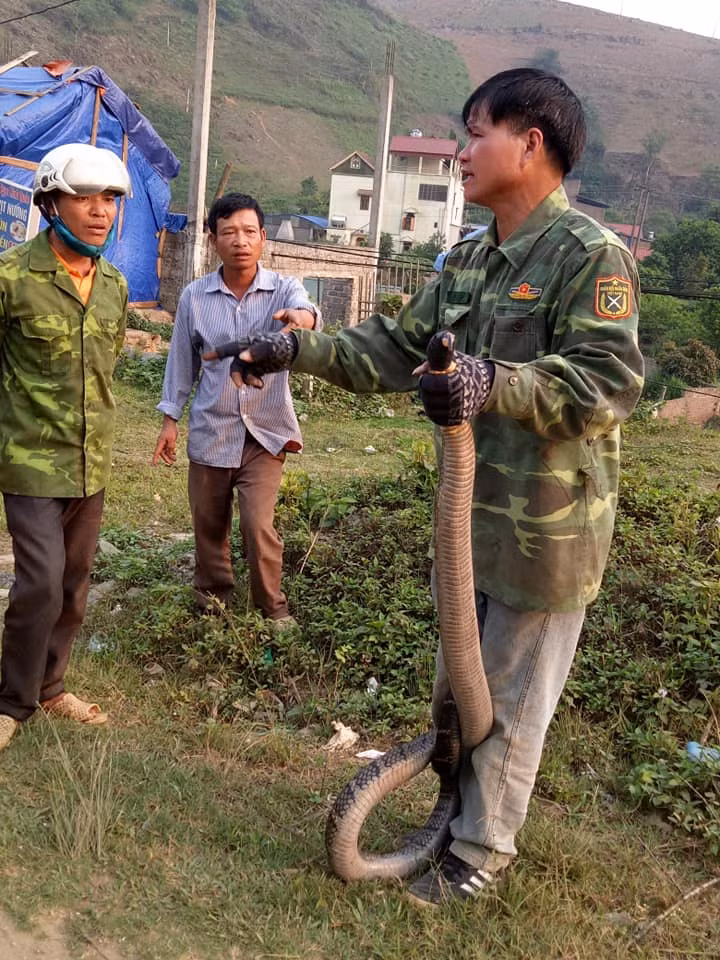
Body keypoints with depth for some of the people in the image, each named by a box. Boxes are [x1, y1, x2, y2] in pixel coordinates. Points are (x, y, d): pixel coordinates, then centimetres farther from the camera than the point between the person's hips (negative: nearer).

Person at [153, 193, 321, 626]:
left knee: (259, 525, -6)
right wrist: (170, 418, 6)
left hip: (264, 432, -2)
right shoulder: (194, 296, -3)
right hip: (210, 431, 2)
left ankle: (272, 605, 17)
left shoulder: (284, 288, -8)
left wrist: (300, 317, -55)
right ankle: (212, 595, 38)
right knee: (208, 522, 14)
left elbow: (309, 313, -31)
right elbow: (182, 360, 6)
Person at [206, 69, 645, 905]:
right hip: (472, 515, 8)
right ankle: (463, 812, 43)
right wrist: (298, 349, 4)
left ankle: (482, 851, 28)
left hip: (547, 528, -8)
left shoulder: (591, 256, -16)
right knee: (456, 685, 21)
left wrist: (494, 384, -39)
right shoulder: (468, 260, 11)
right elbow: (397, 349, 12)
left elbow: (608, 383, -25)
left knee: (509, 701, 8)